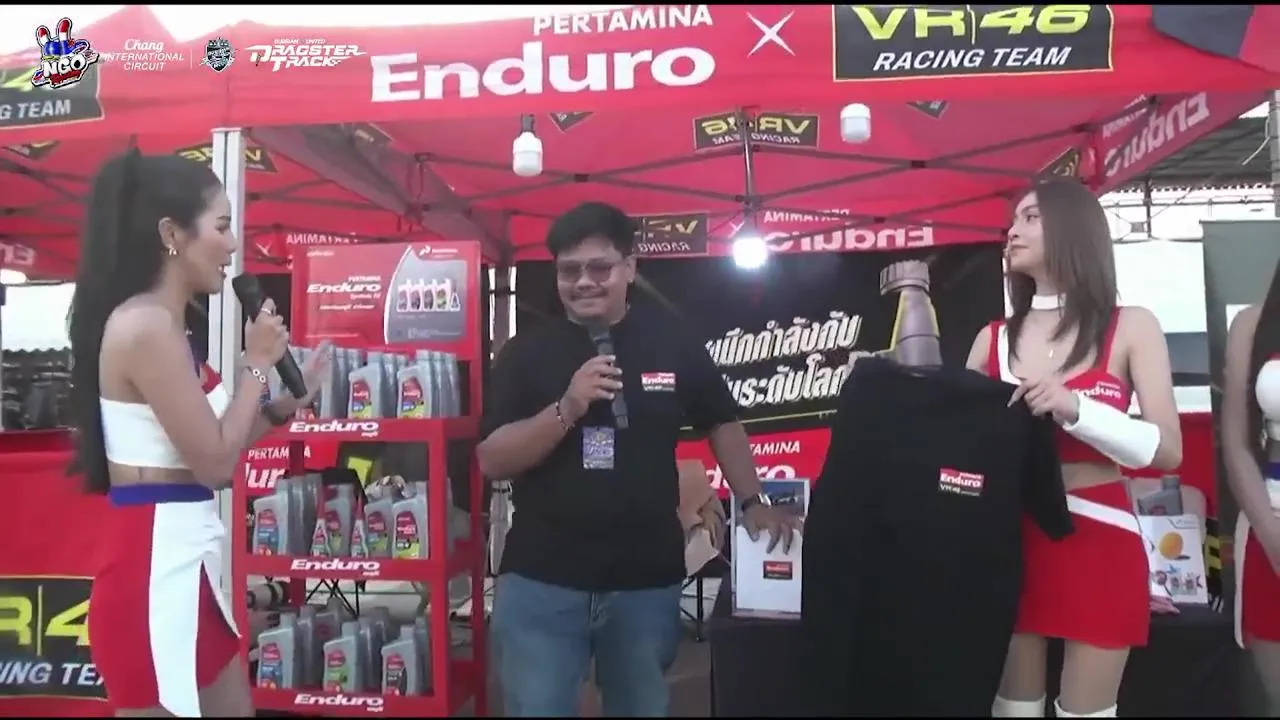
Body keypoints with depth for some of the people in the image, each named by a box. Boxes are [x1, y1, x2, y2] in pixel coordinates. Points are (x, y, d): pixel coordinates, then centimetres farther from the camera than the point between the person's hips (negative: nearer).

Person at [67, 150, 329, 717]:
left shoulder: (160, 325, 12)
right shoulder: (146, 325, -18)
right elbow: (216, 464, -17)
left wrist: (284, 403, 10)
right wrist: (257, 364, -8)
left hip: (186, 562, 10)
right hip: (154, 568, -10)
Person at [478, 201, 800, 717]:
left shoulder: (670, 340, 0)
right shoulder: (526, 351, -3)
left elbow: (721, 422, 13)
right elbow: (492, 460, -9)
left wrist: (752, 502, 6)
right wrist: (566, 409, -23)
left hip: (648, 583, 2)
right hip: (541, 583, -1)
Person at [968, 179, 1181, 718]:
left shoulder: (1131, 328, 0)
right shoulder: (993, 339, 7)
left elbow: (1168, 449, -8)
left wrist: (1072, 407, -22)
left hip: (1099, 541, -2)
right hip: (1009, 541, 2)